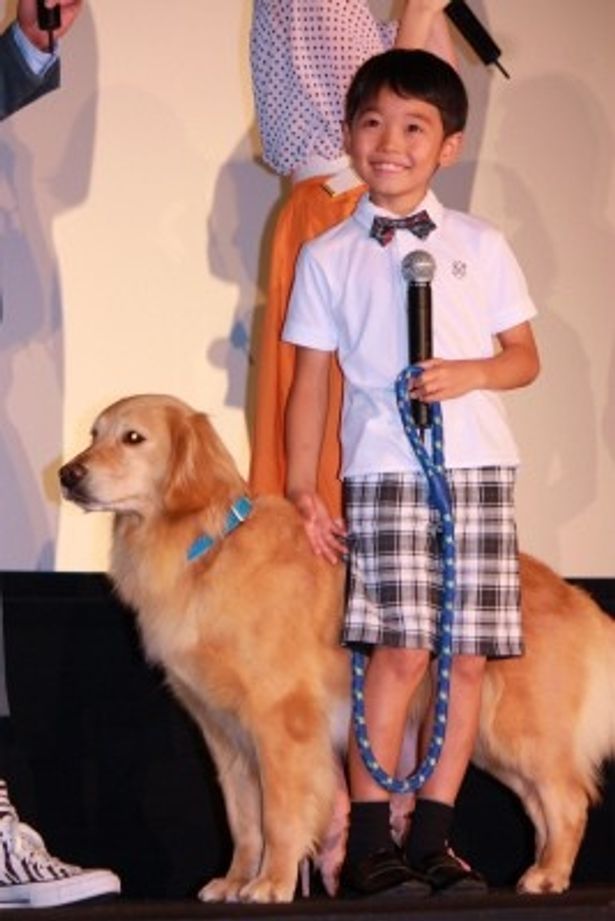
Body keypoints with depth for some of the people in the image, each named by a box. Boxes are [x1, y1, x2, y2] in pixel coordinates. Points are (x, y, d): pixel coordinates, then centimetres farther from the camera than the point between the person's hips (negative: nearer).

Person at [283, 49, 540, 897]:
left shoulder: (480, 246, 11)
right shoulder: (328, 256, 8)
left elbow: (525, 357, 11)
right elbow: (311, 379, 7)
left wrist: (470, 373, -9)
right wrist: (303, 490, 1)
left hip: (478, 464, 2)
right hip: (383, 467, -2)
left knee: (468, 655, 0)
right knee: (400, 649, -13)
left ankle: (432, 834, 7)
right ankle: (368, 836, -6)